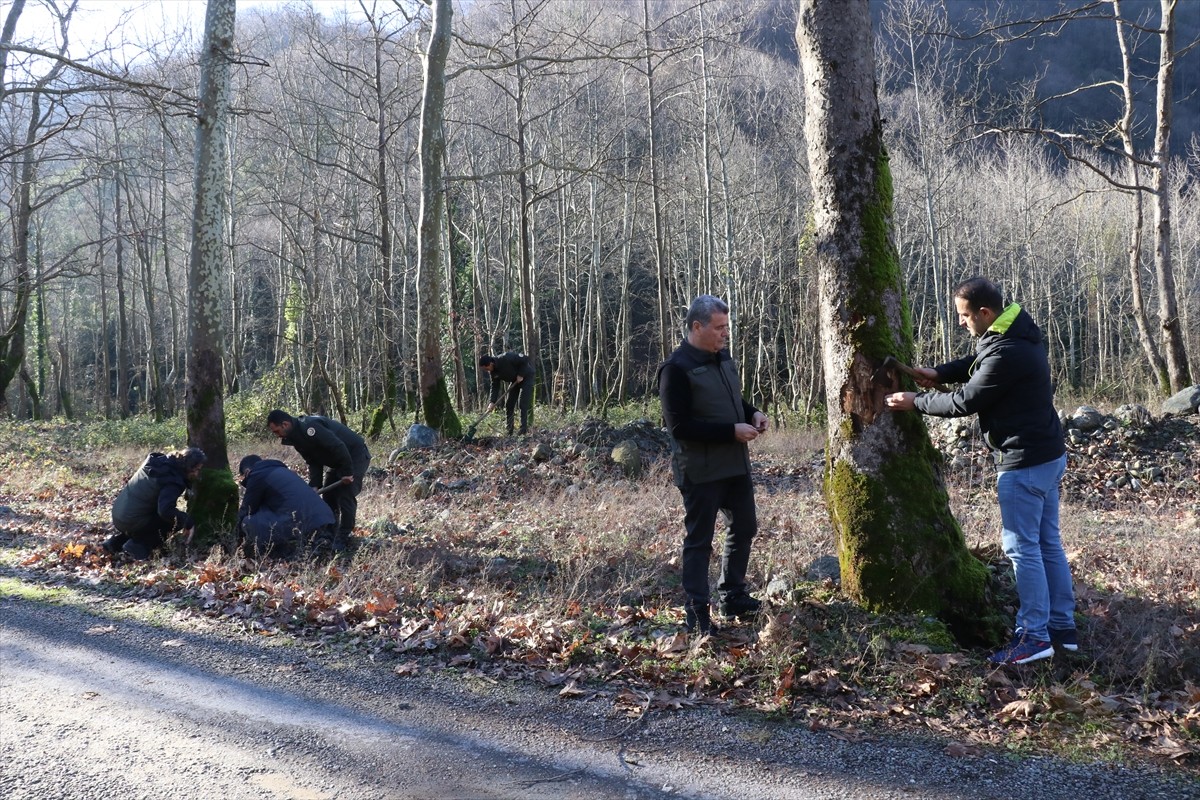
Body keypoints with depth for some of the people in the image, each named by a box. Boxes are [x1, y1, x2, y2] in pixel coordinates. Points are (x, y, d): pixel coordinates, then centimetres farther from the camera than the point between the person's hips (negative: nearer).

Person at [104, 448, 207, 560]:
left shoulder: (160, 460, 2)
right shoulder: (173, 481, -23)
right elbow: (165, 510, -34)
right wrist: (188, 522, -25)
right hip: (133, 522, -8)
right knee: (179, 520, -1)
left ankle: (115, 542, 21)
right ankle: (138, 546, -5)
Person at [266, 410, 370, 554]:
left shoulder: (309, 427, -29)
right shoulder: (297, 435, 3)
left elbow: (338, 447, -33)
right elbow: (313, 461, 3)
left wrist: (347, 472, -27)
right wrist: (314, 485, -10)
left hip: (355, 456, -10)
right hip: (337, 462, 10)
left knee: (345, 497, -14)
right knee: (328, 498, 11)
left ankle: (344, 539, -6)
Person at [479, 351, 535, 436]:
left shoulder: (505, 359, -33)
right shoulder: (493, 372, -9)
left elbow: (525, 360, -27)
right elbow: (495, 386, -7)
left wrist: (521, 375, -24)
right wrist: (492, 402, -18)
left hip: (526, 377, -8)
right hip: (515, 380, 8)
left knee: (524, 404, -16)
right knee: (509, 404, 2)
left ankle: (524, 431, -16)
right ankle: (509, 432, 8)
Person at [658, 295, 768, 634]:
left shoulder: (723, 358, 8)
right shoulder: (676, 368, -18)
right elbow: (680, 426, -22)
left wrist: (753, 413, -1)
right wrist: (732, 430, -23)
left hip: (736, 463, 8)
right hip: (701, 470, -8)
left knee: (744, 527, 17)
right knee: (699, 539, 1)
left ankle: (733, 596, 33)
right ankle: (697, 612, 12)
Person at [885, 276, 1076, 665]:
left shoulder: (1007, 353, -25)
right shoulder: (1018, 334, 7)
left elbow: (965, 401, -18)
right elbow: (977, 363, 22)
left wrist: (916, 401, -5)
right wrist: (938, 373, 7)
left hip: (1024, 464, -10)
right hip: (1048, 455, 10)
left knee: (1022, 548, -4)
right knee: (1048, 543, 15)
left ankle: (1034, 636, 2)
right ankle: (1063, 627, 23)